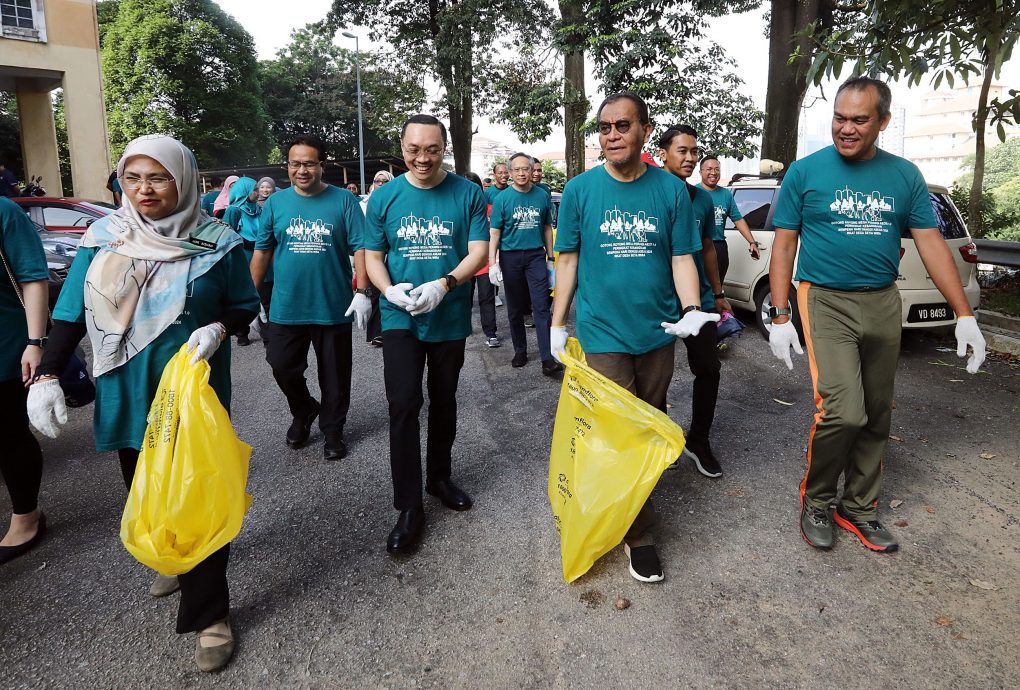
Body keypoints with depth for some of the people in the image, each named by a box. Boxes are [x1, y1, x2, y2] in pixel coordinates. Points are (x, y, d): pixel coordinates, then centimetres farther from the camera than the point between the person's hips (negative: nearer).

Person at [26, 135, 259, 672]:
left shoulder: (217, 242, -6)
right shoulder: (103, 238, 0)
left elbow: (245, 305, 2)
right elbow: (72, 312, 3)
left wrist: (218, 329, -19)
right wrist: (47, 375, -7)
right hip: (127, 397, 4)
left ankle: (209, 613, 14)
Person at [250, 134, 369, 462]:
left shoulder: (344, 201, -3)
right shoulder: (275, 202, 5)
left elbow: (360, 248, -7)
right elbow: (262, 251, 9)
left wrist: (362, 292, -16)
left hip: (334, 307, -2)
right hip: (286, 308, 2)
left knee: (334, 374, 8)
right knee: (282, 366, 6)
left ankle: (332, 429, 28)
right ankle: (304, 412, 34)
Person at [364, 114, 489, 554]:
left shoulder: (468, 194, -4)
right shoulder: (384, 197, 0)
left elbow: (479, 252, -9)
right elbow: (373, 255, 4)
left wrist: (443, 285, -25)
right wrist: (390, 289, -17)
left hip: (450, 317, 1)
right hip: (400, 318, 0)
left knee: (443, 402, 15)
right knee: (403, 405, -9)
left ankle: (440, 477, 36)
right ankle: (409, 507, 1)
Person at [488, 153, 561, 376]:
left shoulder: (542, 196, 4)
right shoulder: (502, 199, 0)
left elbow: (547, 228, 12)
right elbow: (494, 233, 0)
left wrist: (550, 259, 11)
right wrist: (493, 263, -8)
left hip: (536, 256, 0)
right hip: (510, 257, 0)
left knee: (541, 307, -8)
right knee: (515, 308, 10)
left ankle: (547, 359, -10)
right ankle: (520, 351, 25)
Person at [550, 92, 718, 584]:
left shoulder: (671, 190, 0)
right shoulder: (580, 190, -3)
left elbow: (682, 258, 2)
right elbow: (568, 260, 3)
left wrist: (692, 309, -15)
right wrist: (557, 323, 4)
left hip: (658, 331, 2)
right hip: (603, 333, -2)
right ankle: (638, 534, 12)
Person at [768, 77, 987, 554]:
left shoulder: (904, 175, 5)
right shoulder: (805, 172, -3)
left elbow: (931, 243, 5)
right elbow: (784, 245, -2)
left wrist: (965, 316, 0)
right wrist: (780, 316, -9)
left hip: (883, 305, 4)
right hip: (826, 302, -4)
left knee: (876, 417, 10)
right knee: (843, 412, -17)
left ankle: (859, 510, 27)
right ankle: (815, 500, 8)